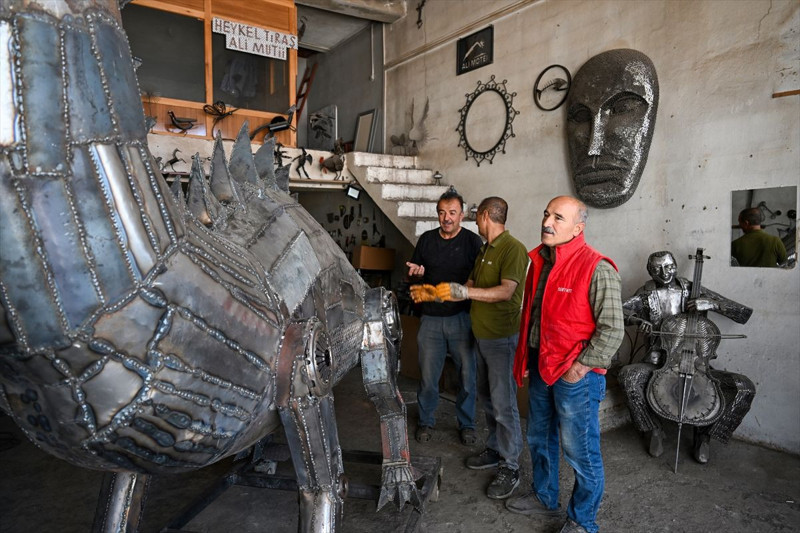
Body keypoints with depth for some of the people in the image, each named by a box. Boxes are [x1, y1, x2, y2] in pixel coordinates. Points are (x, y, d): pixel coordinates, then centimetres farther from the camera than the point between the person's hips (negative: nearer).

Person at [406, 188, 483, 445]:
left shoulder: (473, 241, -2)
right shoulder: (426, 239, 6)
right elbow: (413, 274, 15)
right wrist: (415, 272, -8)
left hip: (462, 317, -2)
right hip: (431, 317, 2)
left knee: (467, 374, 7)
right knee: (428, 374, 8)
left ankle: (466, 424, 27)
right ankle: (426, 421, 29)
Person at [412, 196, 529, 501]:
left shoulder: (513, 249, -15)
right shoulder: (484, 251, 15)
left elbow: (506, 291, -27)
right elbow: (470, 286, 16)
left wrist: (465, 292, -34)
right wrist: (435, 292, 7)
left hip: (501, 338, -9)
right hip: (481, 336, 9)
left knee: (503, 404, -2)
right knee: (487, 398, 18)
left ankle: (510, 468, 11)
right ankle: (495, 451, 33)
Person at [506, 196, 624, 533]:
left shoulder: (597, 269, -18)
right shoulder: (539, 261, 6)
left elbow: (612, 329, -19)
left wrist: (581, 367, -19)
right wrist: (525, 358, 15)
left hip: (575, 376, -8)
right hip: (541, 369, 8)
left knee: (581, 452, 7)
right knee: (539, 440, 23)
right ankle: (544, 498, 44)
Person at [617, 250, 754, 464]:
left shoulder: (692, 290, 2)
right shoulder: (646, 294, 4)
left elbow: (744, 312, -1)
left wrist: (711, 304, -19)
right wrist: (636, 319, -23)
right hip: (657, 362, -1)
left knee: (745, 387, -18)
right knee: (628, 375, -32)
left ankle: (704, 435, 4)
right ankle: (654, 431, -5)